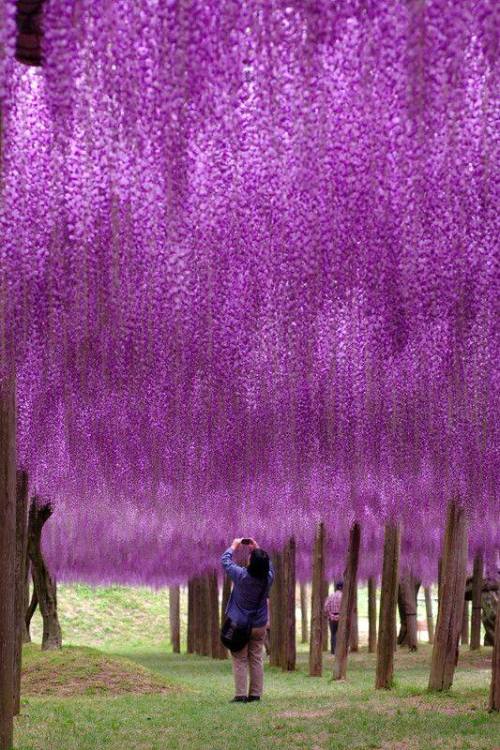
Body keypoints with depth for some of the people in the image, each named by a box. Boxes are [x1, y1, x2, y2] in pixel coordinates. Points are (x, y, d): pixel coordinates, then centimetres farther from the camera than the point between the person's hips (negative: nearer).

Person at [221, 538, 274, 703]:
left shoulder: (241, 576, -20)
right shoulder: (268, 578, -11)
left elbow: (225, 560, -4)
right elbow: (268, 565, 13)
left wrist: (234, 546, 12)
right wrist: (257, 549, 15)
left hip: (240, 625, -3)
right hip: (259, 626, 3)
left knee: (240, 661, 1)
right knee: (256, 659, 10)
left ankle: (240, 695, -2)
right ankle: (255, 694, 11)